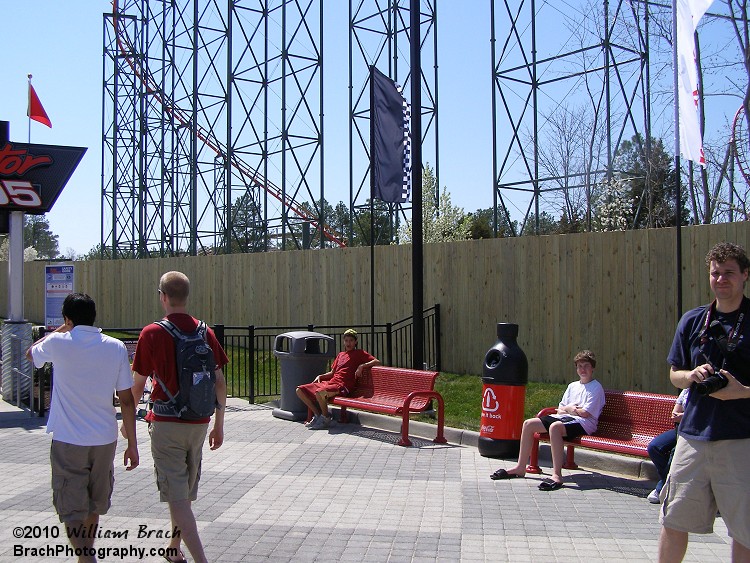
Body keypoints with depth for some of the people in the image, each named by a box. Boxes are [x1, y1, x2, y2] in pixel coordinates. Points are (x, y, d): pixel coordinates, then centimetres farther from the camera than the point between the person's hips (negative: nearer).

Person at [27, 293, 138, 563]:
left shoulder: (59, 343, -9)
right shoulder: (116, 347, -3)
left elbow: (31, 354, 16)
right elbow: (126, 400, -3)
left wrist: (60, 329, 25)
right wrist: (132, 444, 4)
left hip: (68, 441, -3)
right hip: (105, 439, 4)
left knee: (72, 509, 1)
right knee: (95, 502, 22)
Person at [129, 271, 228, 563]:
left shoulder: (152, 334, -9)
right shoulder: (205, 332, 2)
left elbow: (138, 383, -3)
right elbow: (219, 382, 3)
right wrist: (219, 425, 12)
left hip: (166, 424, -5)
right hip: (198, 424, 5)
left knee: (177, 497, -4)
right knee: (186, 492, 21)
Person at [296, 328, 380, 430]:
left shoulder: (359, 353, 8)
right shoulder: (340, 355, 28)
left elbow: (377, 362, -3)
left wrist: (362, 366, -15)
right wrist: (320, 376, 11)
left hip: (342, 386, -8)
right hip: (330, 382, 8)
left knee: (320, 393, -37)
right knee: (300, 390, -1)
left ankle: (326, 418, -12)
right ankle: (318, 414, 8)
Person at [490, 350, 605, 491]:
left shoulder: (596, 387, -1)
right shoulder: (572, 386, 22)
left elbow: (585, 413, -12)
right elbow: (560, 410, 18)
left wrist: (568, 408, 3)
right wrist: (571, 409, -3)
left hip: (583, 423, -8)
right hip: (564, 418, 8)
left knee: (555, 426, -40)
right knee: (528, 424, -6)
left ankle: (557, 475, -43)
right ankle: (520, 467, 0)